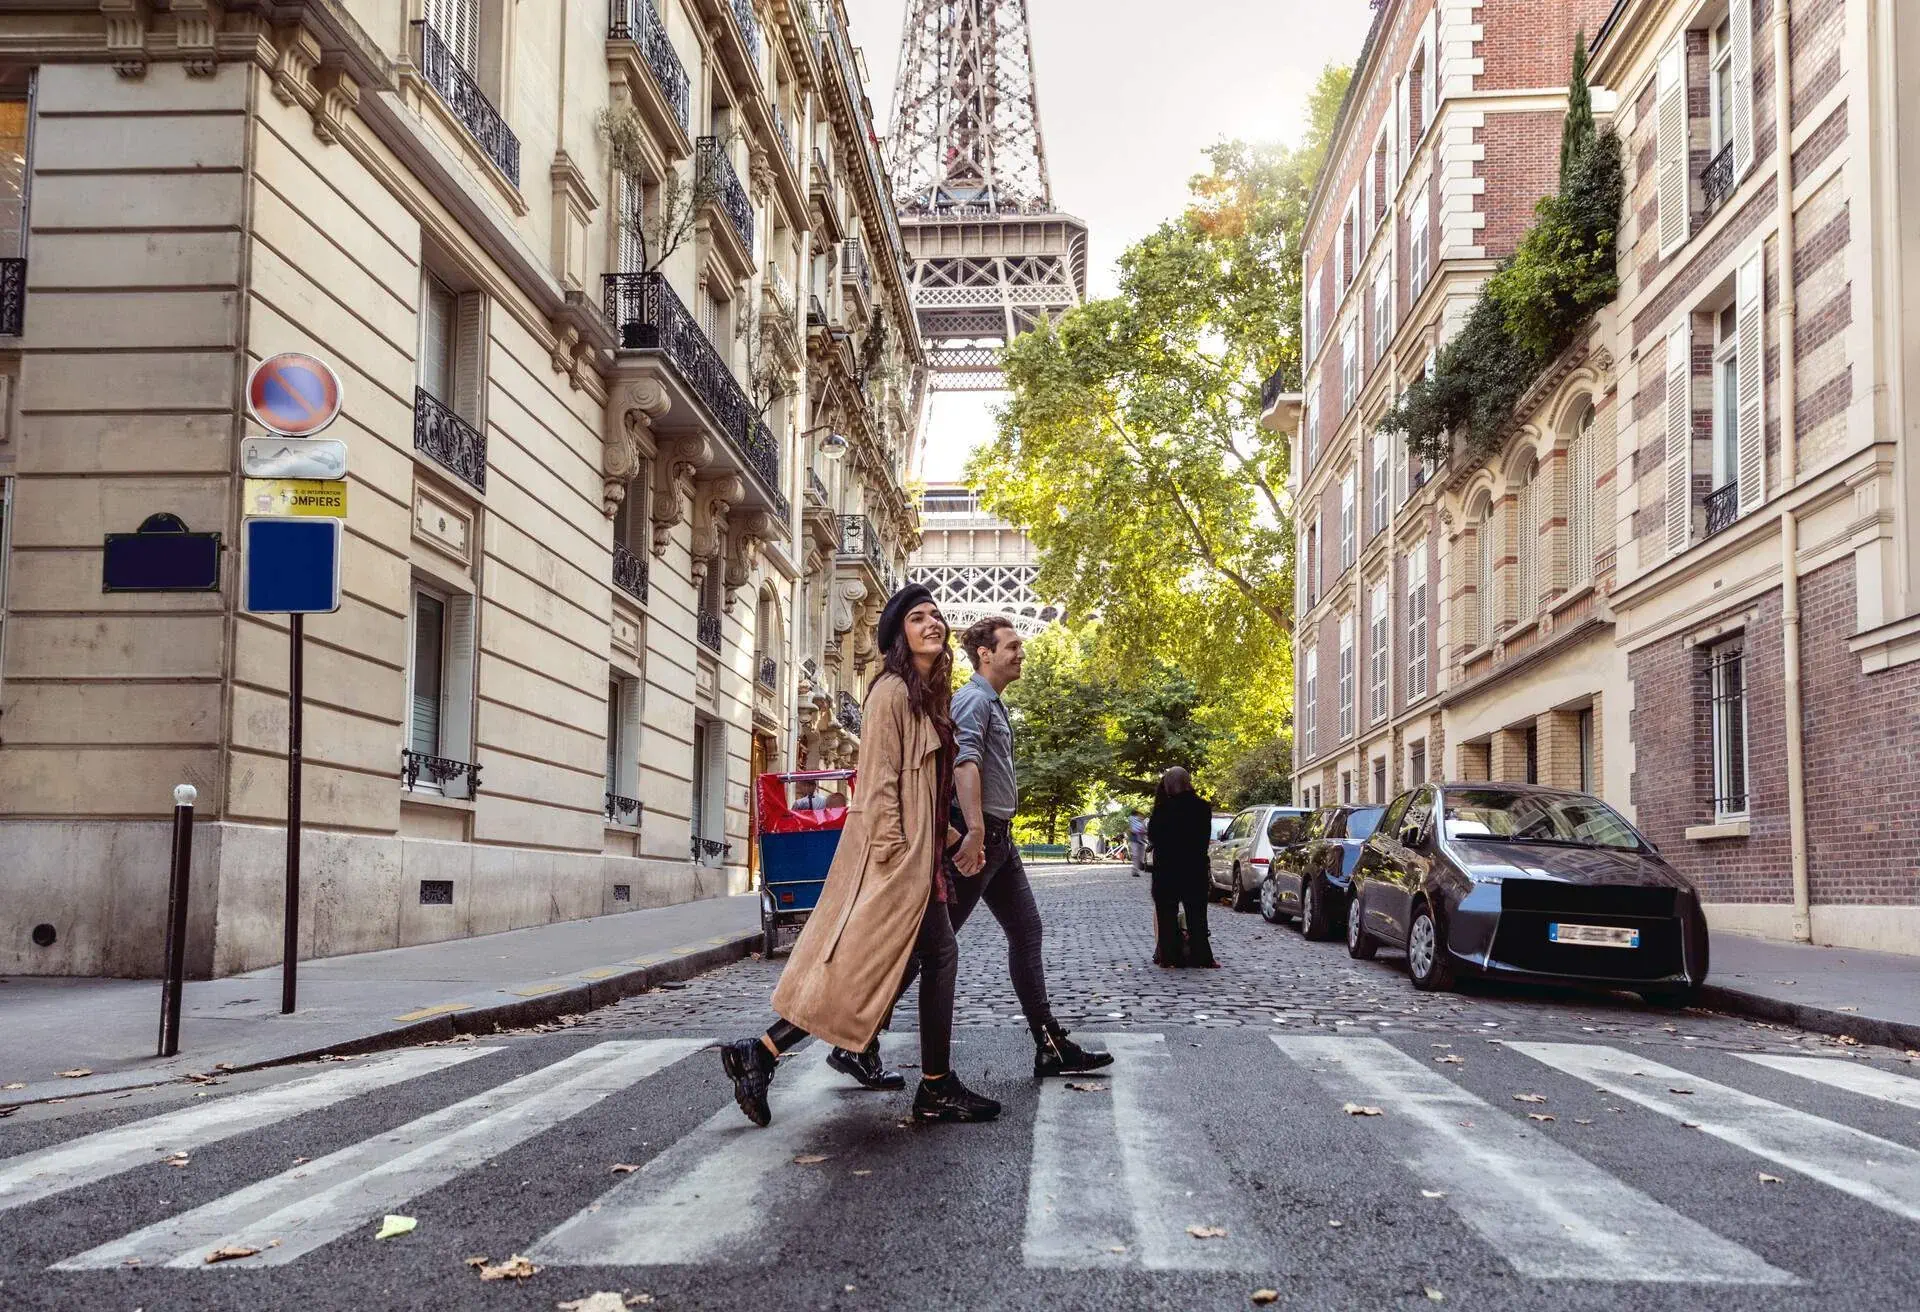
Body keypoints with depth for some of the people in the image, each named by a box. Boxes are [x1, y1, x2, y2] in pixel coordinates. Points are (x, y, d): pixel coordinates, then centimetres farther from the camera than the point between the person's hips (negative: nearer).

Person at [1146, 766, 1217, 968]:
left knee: (1167, 913, 5)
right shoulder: (1202, 807, -4)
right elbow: (1206, 838, 5)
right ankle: (1200, 956, 10)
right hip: (1196, 868, 3)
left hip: (1166, 869, -3)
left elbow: (1152, 836, -5)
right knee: (1196, 913, 10)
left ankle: (1169, 955, 3)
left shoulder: (1164, 808, -14)